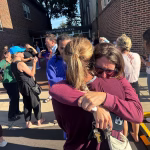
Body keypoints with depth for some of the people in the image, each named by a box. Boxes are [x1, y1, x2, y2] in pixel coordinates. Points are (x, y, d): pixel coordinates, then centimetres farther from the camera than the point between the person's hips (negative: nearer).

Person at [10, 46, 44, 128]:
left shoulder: (12, 64, 6)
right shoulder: (21, 63, -22)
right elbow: (32, 74, -18)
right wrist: (34, 63, -14)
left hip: (21, 86, 8)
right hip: (29, 85, -8)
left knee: (27, 104, 18)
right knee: (36, 102, 10)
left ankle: (28, 122, 27)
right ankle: (39, 120, 24)